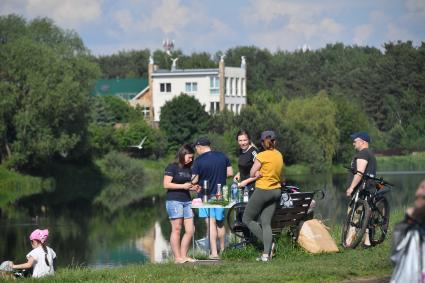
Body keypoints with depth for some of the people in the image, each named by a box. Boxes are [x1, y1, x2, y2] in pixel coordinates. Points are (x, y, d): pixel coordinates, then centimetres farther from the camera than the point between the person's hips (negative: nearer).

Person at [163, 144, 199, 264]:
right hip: (174, 200, -7)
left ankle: (184, 256, 8)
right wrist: (183, 186, -16)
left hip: (187, 201, 7)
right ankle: (177, 258, -5)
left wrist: (193, 188, 5)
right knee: (176, 229, -6)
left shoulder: (188, 169, 18)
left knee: (190, 230, 1)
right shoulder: (172, 167, -3)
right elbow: (166, 184, -10)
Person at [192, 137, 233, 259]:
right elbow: (230, 173, 5)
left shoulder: (199, 160, -11)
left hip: (206, 195, -5)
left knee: (211, 223, -7)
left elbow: (194, 180, -11)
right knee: (220, 223, 17)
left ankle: (214, 252, -14)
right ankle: (222, 250, 26)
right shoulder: (222, 156, 2)